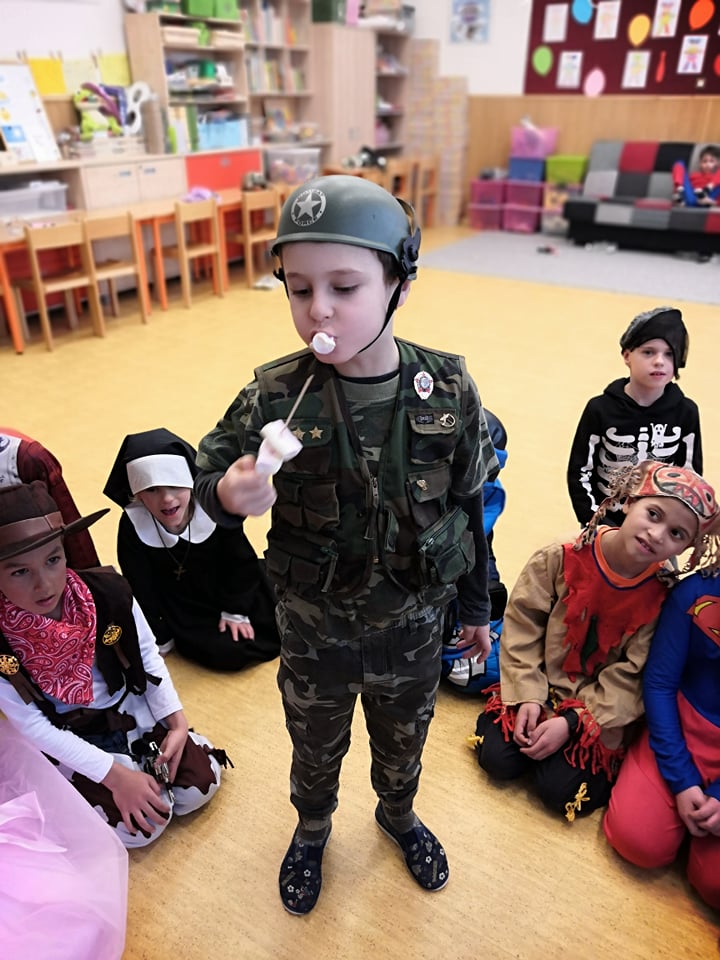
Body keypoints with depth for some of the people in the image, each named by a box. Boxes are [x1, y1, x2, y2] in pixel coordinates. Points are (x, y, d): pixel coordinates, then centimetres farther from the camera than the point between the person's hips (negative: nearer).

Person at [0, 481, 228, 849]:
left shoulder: (109, 593, -23)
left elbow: (148, 656, -6)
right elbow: (32, 725, -18)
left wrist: (177, 722, -12)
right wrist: (114, 775, -21)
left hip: (133, 710, 2)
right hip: (70, 741, -2)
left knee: (200, 784, -3)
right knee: (141, 826, -12)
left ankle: (147, 756, 24)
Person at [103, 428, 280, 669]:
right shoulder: (132, 526, -26)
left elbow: (241, 561, -11)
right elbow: (141, 588, -14)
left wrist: (235, 611, -6)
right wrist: (160, 638, -7)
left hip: (227, 593, 2)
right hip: (182, 611, -2)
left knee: (274, 632, 4)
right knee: (228, 653, -16)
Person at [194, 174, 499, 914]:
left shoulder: (448, 390, -17)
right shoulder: (275, 396, -21)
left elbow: (469, 506, -5)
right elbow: (207, 471, -8)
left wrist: (476, 607, 5)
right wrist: (230, 493, -34)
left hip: (413, 622, 1)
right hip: (313, 625, 0)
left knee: (403, 740, 28)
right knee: (316, 744, 26)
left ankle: (398, 814, 62)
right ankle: (312, 829, 60)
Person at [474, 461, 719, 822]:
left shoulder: (664, 597, -17)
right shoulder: (562, 558, -18)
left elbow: (629, 678, -13)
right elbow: (522, 625, -10)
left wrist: (572, 721, -19)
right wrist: (527, 696, -14)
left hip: (601, 709, -1)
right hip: (542, 685, 1)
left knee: (561, 790, -14)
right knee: (498, 760, -10)